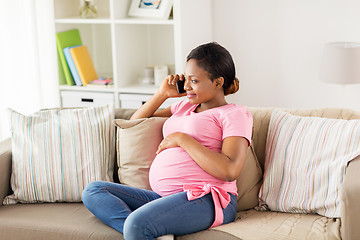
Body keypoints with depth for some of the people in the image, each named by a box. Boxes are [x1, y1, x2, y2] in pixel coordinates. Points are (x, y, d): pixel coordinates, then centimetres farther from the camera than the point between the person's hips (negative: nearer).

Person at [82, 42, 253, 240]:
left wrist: (181, 139, -8)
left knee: (137, 224, -36)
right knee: (93, 191, -9)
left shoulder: (235, 114, 3)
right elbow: (135, 122, 36)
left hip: (205, 199, -9)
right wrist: (162, 94, 21)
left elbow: (230, 171, -13)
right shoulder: (184, 106, 26)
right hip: (164, 197, 9)